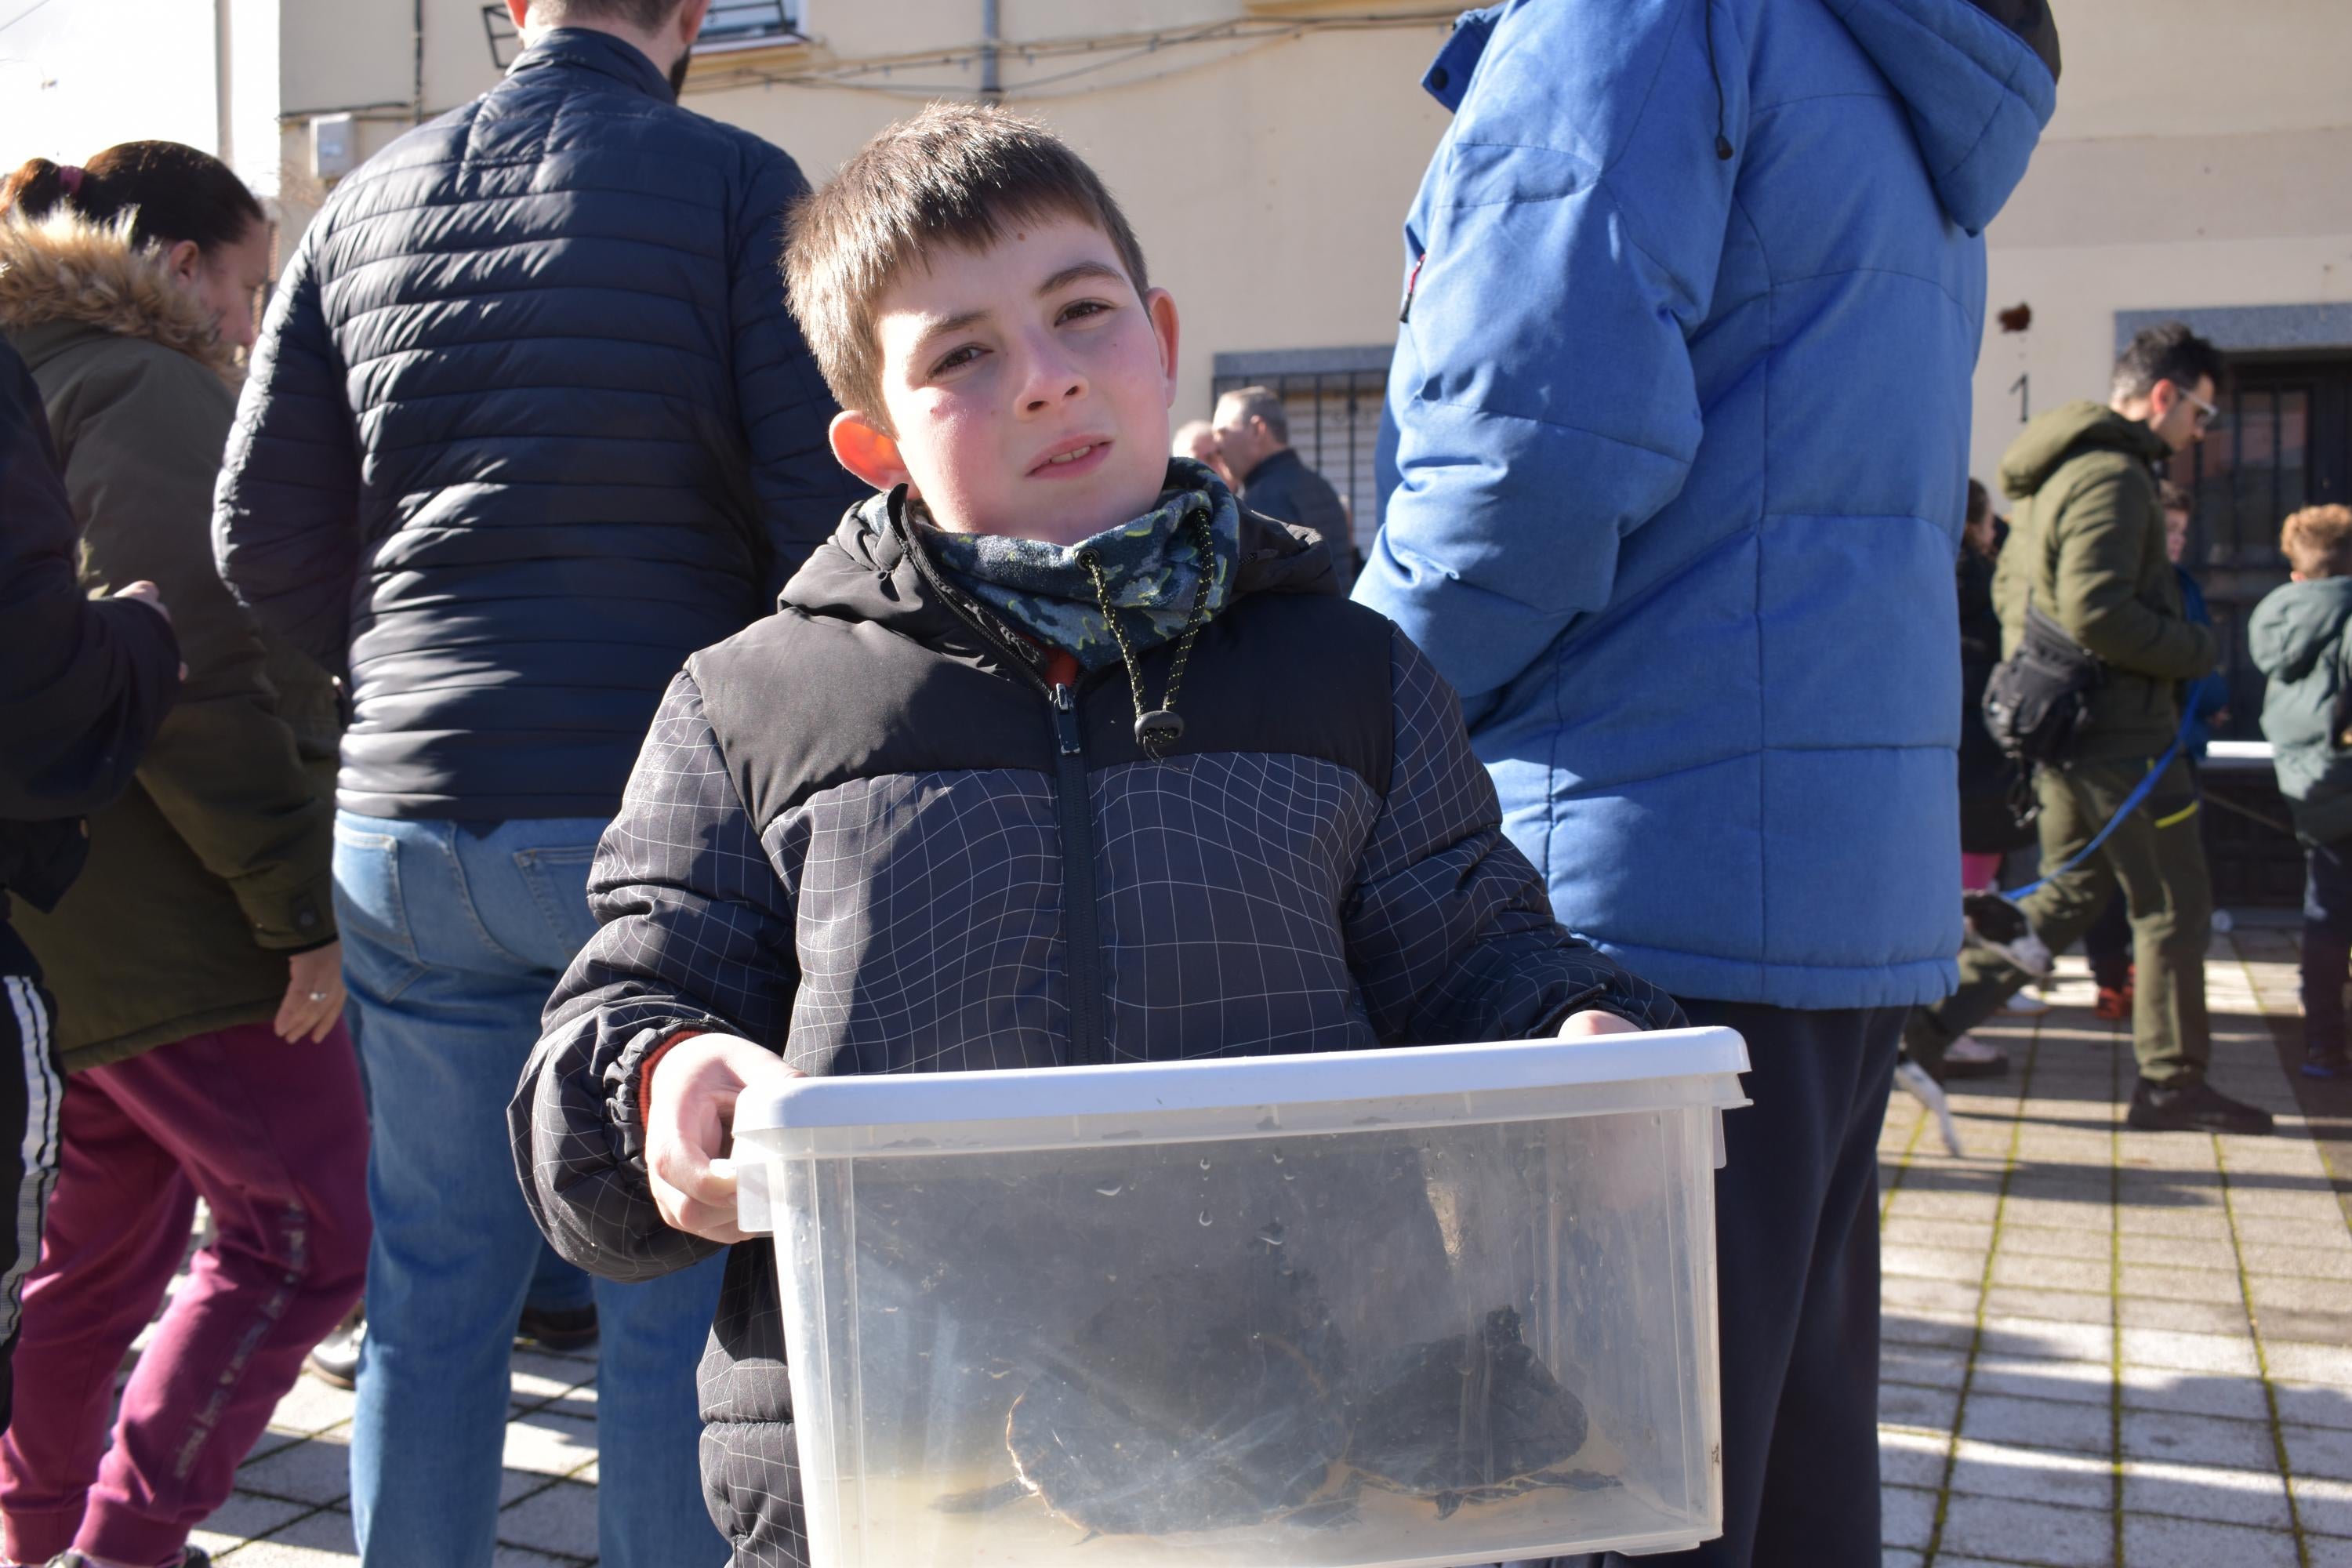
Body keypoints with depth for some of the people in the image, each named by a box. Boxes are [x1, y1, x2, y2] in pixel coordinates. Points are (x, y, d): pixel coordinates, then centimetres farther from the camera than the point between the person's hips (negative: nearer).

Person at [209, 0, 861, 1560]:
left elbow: (265, 537, 9)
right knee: (674, 1296, 5)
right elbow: (823, 507, -10)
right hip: (651, 811, -4)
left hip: (410, 815, 5)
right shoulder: (738, 185, -3)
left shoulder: (366, 204, 11)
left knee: (434, 1288, 14)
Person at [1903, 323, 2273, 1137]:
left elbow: (2008, 586, 23)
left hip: (2061, 727, 10)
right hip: (2120, 734, -10)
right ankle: (2172, 1084, 11)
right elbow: (2097, 613, -26)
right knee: (2176, 907, 2)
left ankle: (1932, 1014, 9)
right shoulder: (2114, 476, -17)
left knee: (2068, 893, 16)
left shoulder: (2055, 474, 15)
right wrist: (2196, 649, -13)